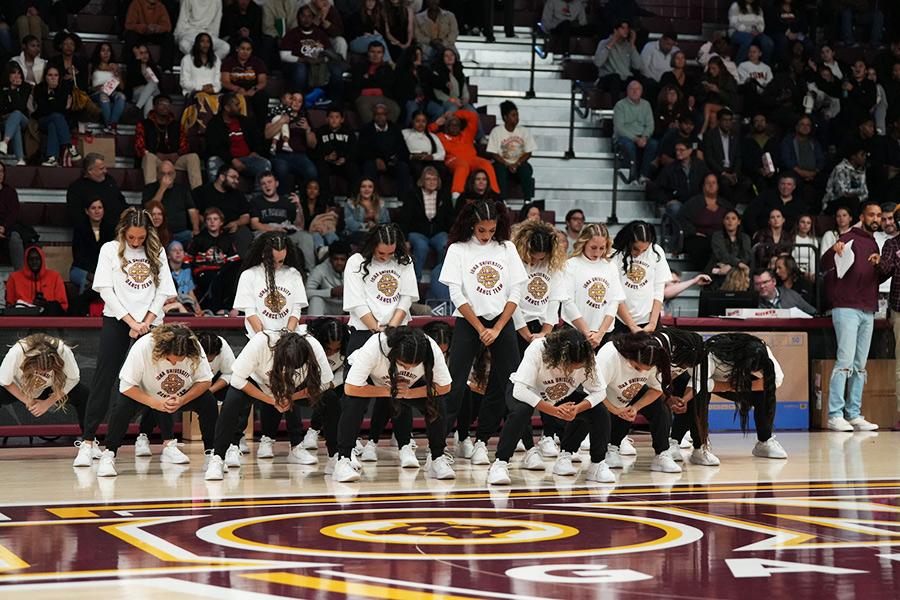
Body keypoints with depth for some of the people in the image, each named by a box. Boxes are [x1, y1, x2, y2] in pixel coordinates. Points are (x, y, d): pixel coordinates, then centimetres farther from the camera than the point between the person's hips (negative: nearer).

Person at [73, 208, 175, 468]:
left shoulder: (157, 252, 8)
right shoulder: (110, 250, 1)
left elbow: (163, 290, 5)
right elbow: (105, 290, -5)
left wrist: (146, 322, -8)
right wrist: (131, 322, -11)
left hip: (150, 322, 2)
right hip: (117, 320, -2)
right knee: (104, 379, -7)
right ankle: (88, 442, -6)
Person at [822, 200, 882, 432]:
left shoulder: (874, 245, 20)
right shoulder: (850, 239, -3)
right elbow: (825, 265, -14)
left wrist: (879, 264, 1)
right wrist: (834, 252, -36)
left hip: (868, 311, 7)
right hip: (847, 309, -7)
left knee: (860, 366, 6)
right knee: (845, 362, -13)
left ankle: (854, 415, 8)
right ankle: (835, 415, -13)